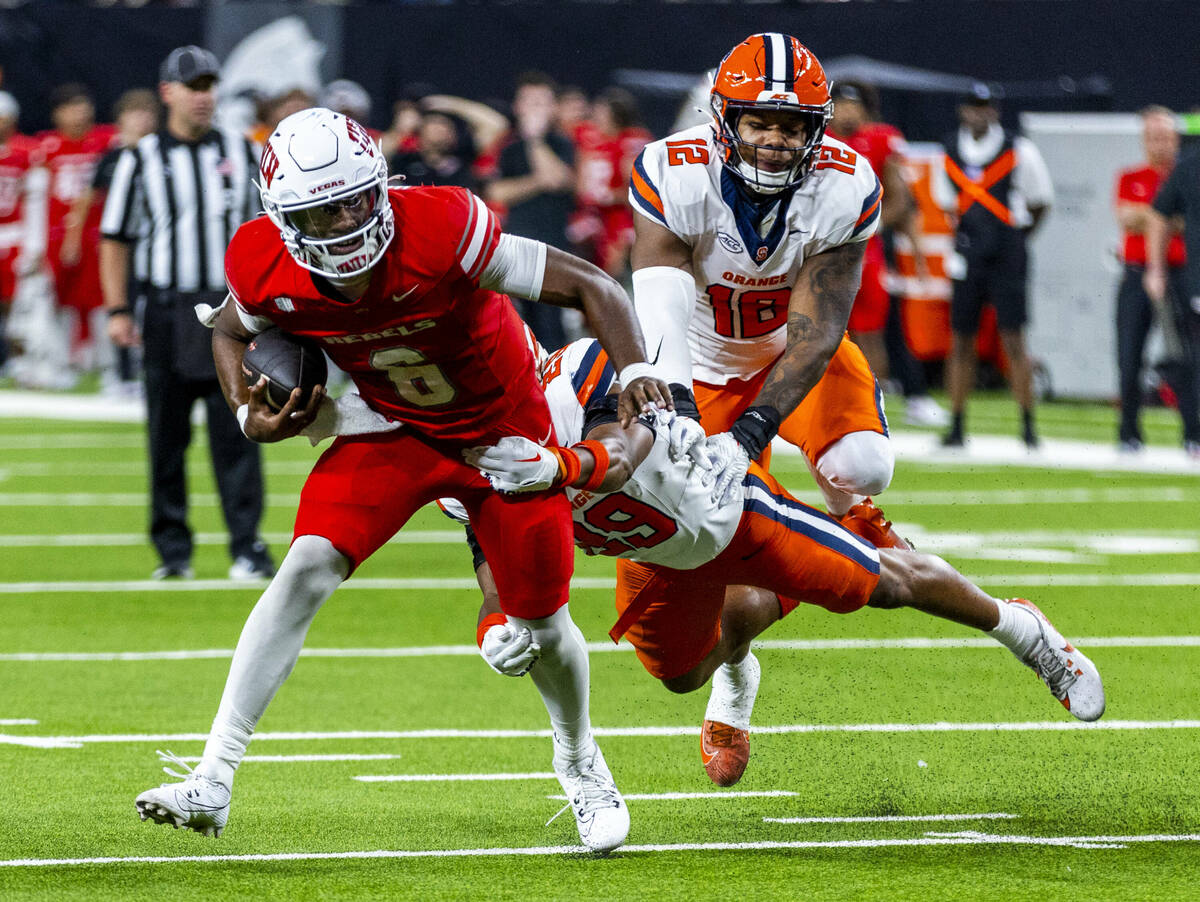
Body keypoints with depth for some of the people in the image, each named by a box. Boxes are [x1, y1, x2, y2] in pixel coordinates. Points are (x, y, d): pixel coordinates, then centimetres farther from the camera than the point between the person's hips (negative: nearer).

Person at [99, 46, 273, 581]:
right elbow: (116, 239, 5)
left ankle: (248, 547, -7)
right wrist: (117, 310, -2)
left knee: (236, 430, -6)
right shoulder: (140, 160, 5)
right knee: (167, 435, 3)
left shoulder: (245, 154, 9)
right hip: (168, 310, 0)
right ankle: (173, 551, 11)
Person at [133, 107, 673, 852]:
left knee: (541, 622, 7)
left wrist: (636, 371, -43)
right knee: (308, 567, -19)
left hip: (505, 429, -2)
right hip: (393, 430, 2)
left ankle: (580, 762, 40)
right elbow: (233, 331, 4)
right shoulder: (267, 271, -23)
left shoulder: (440, 231, -35)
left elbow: (590, 287, -28)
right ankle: (213, 780, -19)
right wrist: (251, 415, -13)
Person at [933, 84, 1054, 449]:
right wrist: (962, 230, 13)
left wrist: (1017, 236, 8)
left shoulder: (1019, 151, -4)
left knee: (1013, 340, -6)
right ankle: (957, 425, 11)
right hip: (967, 258, 4)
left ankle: (1028, 423, 1)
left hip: (1007, 258, -4)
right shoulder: (951, 152, 7)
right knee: (961, 341, 4)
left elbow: (1039, 200, 6)